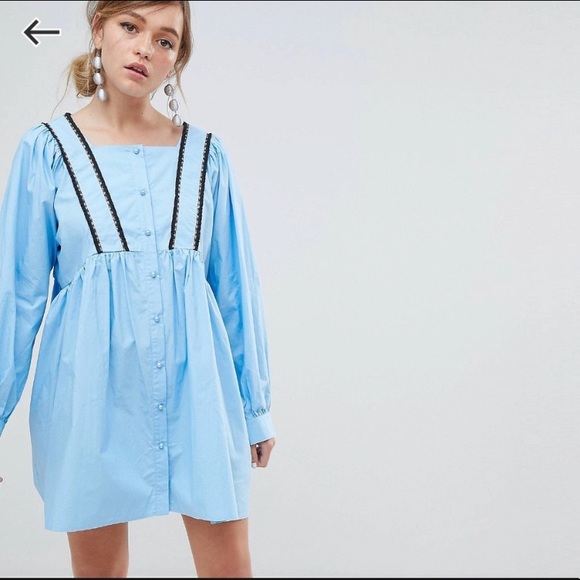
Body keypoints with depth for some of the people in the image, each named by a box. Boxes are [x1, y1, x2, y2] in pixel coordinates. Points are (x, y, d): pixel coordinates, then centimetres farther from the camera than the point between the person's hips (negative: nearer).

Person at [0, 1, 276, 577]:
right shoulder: (47, 149, 0)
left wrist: (256, 405, 9)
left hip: (194, 386, 1)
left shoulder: (204, 154, 4)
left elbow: (236, 287, 7)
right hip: (94, 389, -1)